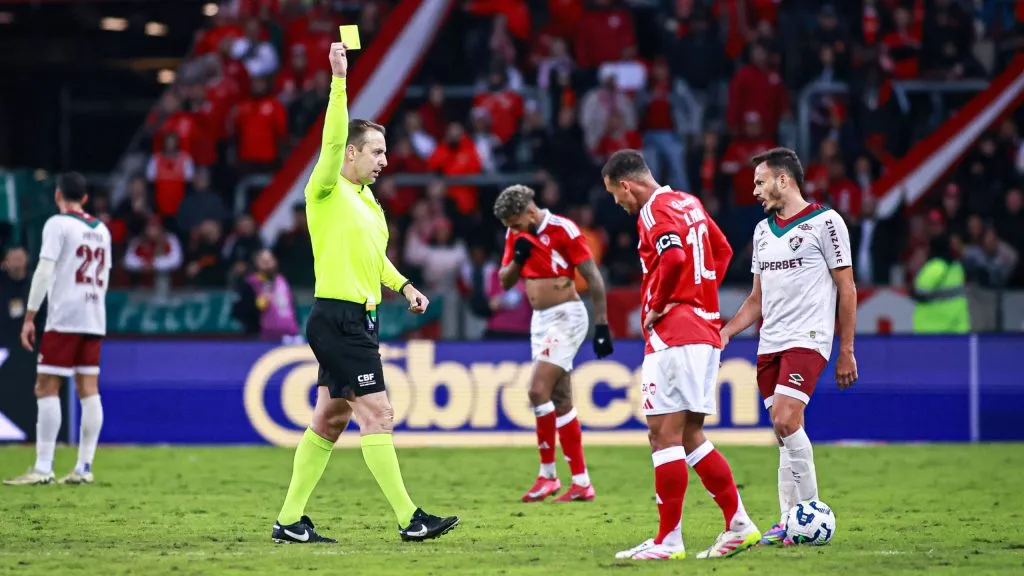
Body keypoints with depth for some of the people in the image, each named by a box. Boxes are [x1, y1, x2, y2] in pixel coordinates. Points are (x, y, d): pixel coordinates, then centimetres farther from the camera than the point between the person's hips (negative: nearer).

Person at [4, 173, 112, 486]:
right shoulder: (101, 230, 14)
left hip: (63, 319, -6)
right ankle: (84, 468, 3)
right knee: (89, 390, 5)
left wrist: (29, 317, -11)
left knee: (47, 389, -5)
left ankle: (43, 468, -11)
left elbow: (44, 271, -12)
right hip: (94, 320, 6)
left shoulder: (57, 224, -6)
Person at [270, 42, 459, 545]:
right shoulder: (327, 192, -9)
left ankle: (290, 521, 14)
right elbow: (332, 139, -25)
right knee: (377, 415, -10)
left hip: (356, 321, 9)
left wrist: (404, 286, 16)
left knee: (329, 421, 10)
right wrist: (339, 80, -31)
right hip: (338, 318, -9)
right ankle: (409, 519, -9)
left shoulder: (367, 200, 18)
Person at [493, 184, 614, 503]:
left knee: (538, 390, -16)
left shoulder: (563, 230, -16)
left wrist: (602, 325, -13)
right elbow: (505, 281, 12)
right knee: (560, 401, 7)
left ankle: (548, 474, -6)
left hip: (566, 317, -8)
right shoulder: (516, 235, 6)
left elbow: (593, 278, -13)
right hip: (540, 320, 8)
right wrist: (518, 259, -8)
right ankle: (581, 482, 9)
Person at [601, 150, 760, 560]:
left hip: (673, 334, -9)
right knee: (690, 437, 13)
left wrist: (655, 307, -14)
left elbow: (673, 257, -27)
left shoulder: (655, 211, -11)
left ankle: (668, 540, -7)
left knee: (664, 434, -7)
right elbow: (722, 251, 26)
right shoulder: (688, 203, 17)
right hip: (705, 331, 9)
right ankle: (739, 525, 10)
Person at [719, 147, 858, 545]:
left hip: (807, 340, -7)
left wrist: (846, 352, -5)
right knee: (785, 434, 5)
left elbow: (846, 289, -3)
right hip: (770, 344, 7)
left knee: (786, 421, -18)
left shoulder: (824, 222, -5)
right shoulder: (762, 230, 16)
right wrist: (725, 332, 9)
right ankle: (789, 522, 7)